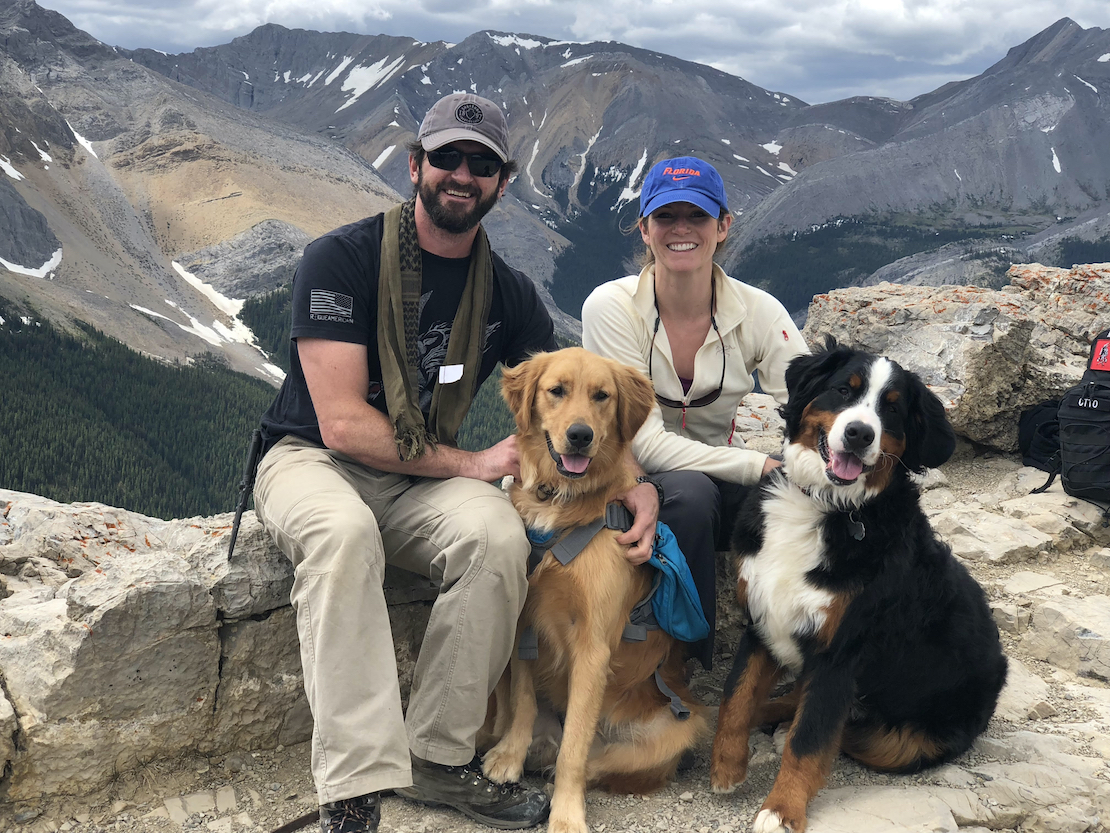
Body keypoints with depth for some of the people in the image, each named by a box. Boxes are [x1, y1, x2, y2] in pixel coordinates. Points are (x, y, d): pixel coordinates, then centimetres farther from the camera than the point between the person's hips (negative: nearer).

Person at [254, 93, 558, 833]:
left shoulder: (507, 292, 4)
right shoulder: (342, 258, -11)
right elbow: (343, 424, -17)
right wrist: (470, 463, -16)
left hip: (423, 481, 4)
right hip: (312, 460, -3)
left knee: (499, 535, -29)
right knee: (344, 530, -38)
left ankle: (438, 758, -13)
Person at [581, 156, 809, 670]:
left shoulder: (758, 311, -6)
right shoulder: (612, 307, -14)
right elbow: (644, 441, -21)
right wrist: (761, 465, -30)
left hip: (722, 482, 3)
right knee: (690, 491, -36)